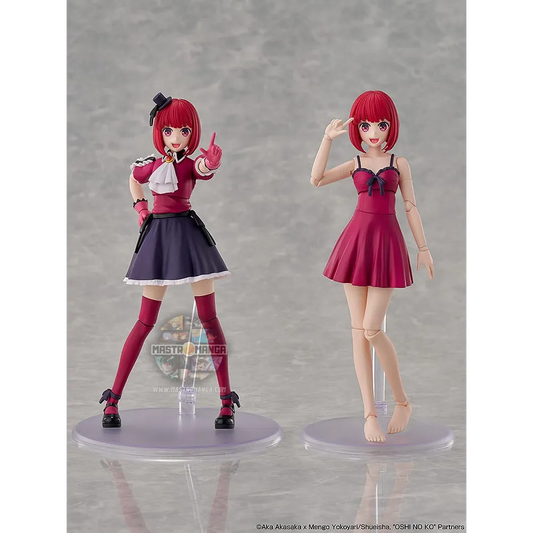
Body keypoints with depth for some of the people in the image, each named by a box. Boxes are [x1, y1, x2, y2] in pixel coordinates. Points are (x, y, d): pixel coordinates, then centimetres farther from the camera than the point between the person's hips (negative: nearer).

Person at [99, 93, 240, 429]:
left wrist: (211, 162, -54)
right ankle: (113, 399, 8)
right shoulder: (149, 166, 5)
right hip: (158, 236, 2)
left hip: (189, 236, -2)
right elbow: (134, 181, 30)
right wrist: (140, 207, 14)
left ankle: (227, 402, 2)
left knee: (209, 320, -3)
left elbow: (203, 167, -30)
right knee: (146, 322, 1)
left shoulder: (192, 164, -4)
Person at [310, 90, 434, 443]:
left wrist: (423, 248, 4)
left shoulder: (399, 163, 6)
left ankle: (403, 402, 9)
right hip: (357, 241, 3)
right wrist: (328, 138, -10)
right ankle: (370, 414, 6)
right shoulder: (355, 164, 9)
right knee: (358, 330, 0)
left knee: (372, 329, -10)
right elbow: (317, 179, -6)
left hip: (387, 244, -2)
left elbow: (411, 207, 7)